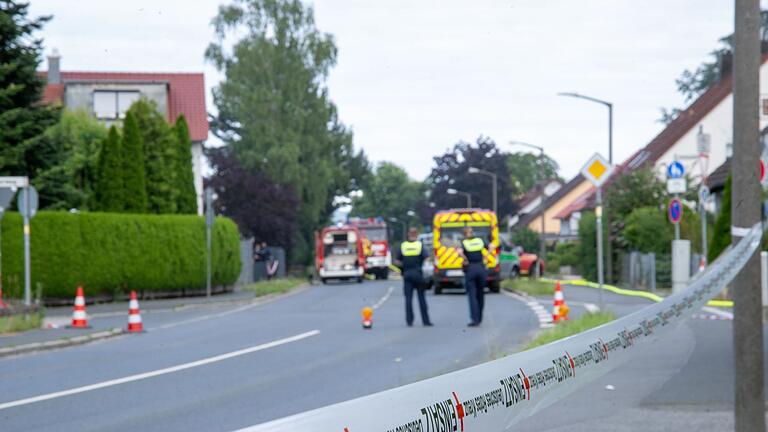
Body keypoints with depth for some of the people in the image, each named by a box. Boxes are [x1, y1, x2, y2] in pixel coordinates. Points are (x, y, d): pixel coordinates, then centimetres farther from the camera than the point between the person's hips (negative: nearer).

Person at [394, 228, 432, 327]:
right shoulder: (420, 245, -4)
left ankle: (409, 320, -1)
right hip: (418, 273, -1)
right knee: (421, 298, 4)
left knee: (408, 298, 3)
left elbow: (397, 261, 2)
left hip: (407, 274, 1)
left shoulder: (403, 246, 2)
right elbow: (427, 258, -14)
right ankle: (425, 320, 6)